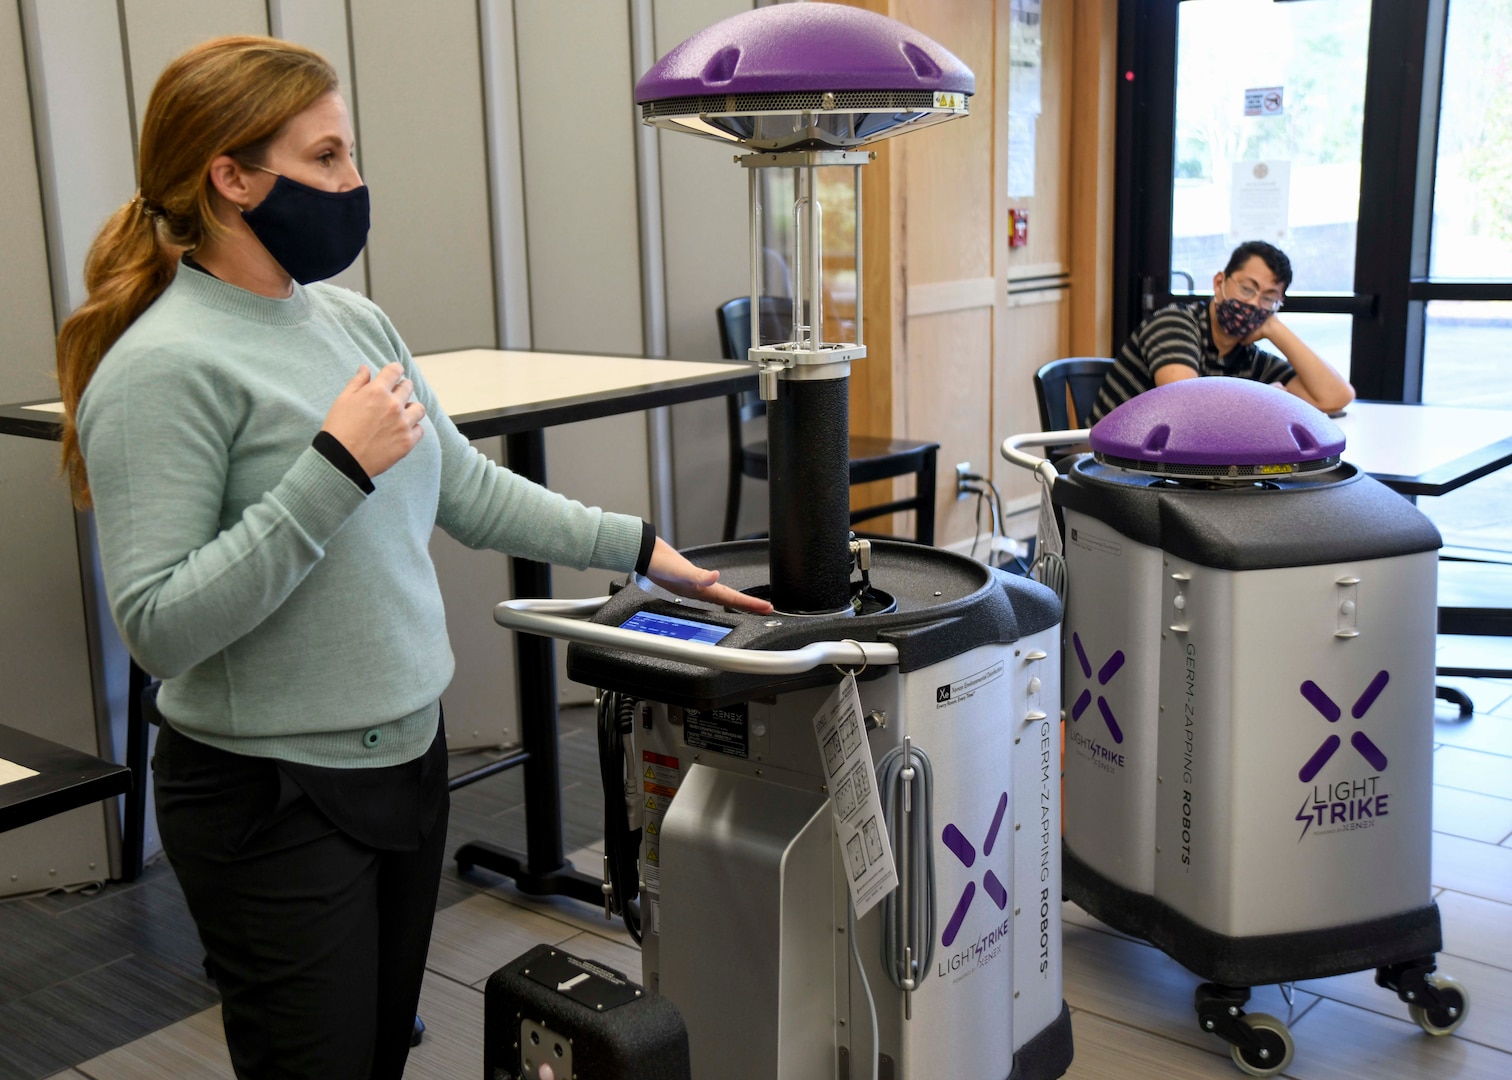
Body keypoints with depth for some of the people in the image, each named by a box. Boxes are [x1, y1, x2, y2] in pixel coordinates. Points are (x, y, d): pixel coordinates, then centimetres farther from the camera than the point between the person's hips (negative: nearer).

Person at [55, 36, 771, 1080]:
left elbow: (466, 488, 13)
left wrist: (638, 547, 11)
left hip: (407, 755, 7)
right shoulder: (164, 367, -18)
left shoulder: (354, 320, 6)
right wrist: (336, 469, -26)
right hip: (277, 802, -7)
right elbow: (158, 626, -22)